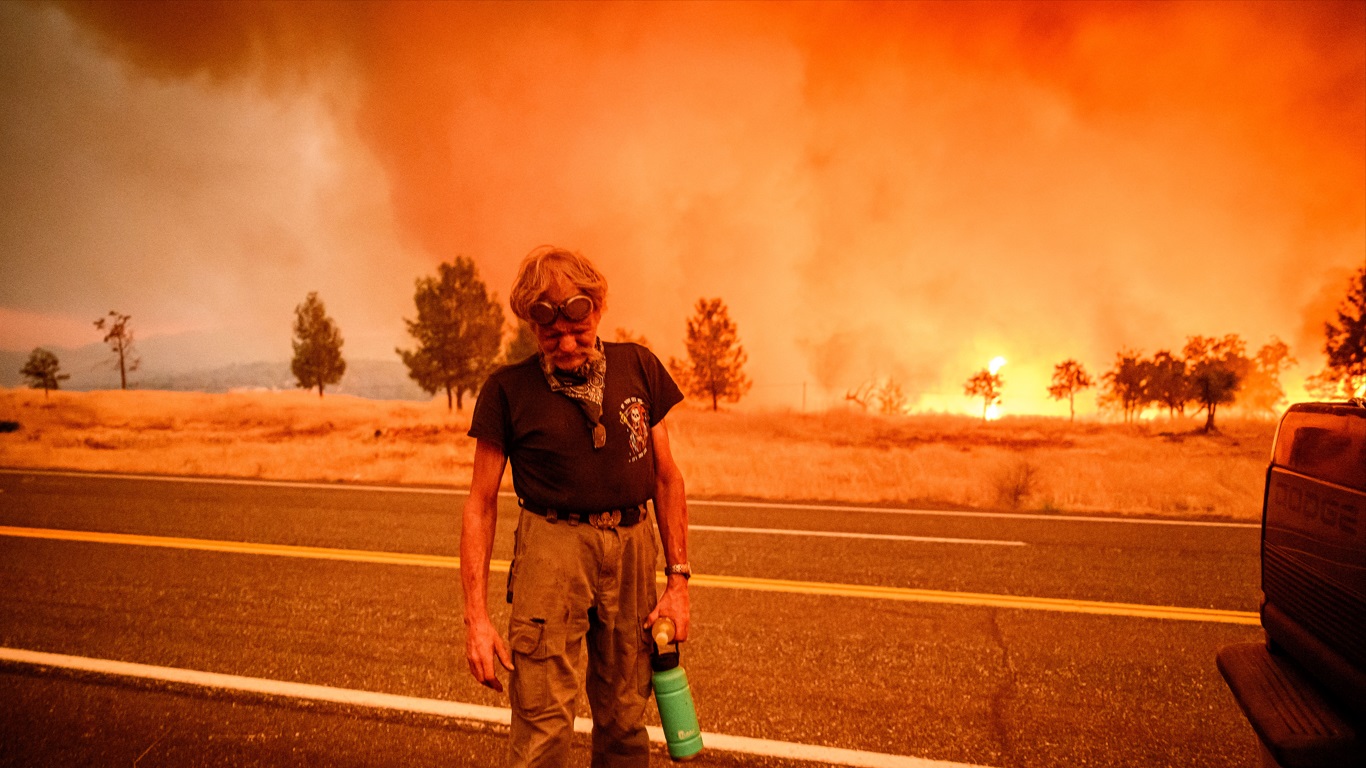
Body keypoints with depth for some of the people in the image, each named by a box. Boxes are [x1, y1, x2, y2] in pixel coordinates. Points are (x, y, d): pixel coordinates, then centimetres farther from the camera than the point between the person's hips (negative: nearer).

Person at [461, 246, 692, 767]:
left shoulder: (638, 367, 5)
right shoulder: (508, 390, -2)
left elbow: (667, 477, 9)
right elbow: (481, 504, 1)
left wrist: (678, 577, 6)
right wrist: (477, 616, -3)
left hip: (632, 546, 3)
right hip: (553, 545, -2)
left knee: (624, 716, 12)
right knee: (542, 719, -6)